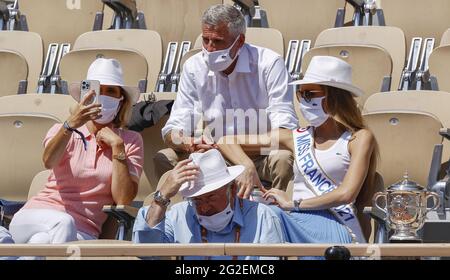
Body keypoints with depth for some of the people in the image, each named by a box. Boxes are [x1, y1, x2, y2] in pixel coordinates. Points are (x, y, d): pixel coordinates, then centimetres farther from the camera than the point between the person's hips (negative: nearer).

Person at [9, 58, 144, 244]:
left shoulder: (131, 142, 11)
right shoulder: (62, 131, 10)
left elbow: (123, 199, -3)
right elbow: (49, 162, -16)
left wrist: (117, 146, -6)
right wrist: (70, 126, -33)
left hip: (82, 232, -1)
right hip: (36, 216, 1)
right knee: (63, 224, -37)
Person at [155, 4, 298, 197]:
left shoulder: (269, 64, -11)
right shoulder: (194, 67, -1)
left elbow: (286, 130, -19)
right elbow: (173, 132, -3)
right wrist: (188, 143, -28)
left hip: (260, 156, -3)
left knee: (283, 159, -35)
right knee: (163, 159, -17)